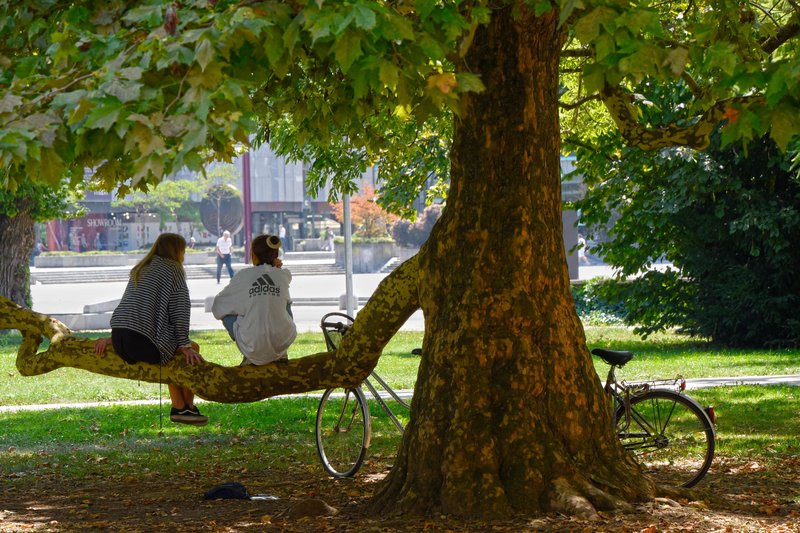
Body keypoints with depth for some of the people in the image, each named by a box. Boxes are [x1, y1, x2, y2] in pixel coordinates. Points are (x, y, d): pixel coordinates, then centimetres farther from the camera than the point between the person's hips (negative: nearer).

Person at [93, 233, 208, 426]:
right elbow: (180, 309, -2)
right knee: (192, 350, 12)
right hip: (143, 342, -8)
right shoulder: (172, 269, 4)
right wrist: (185, 345, -1)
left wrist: (113, 337, 30)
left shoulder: (140, 269, 27)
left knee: (173, 353, 29)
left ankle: (178, 407, 26)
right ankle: (188, 408, 16)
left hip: (120, 344, 8)